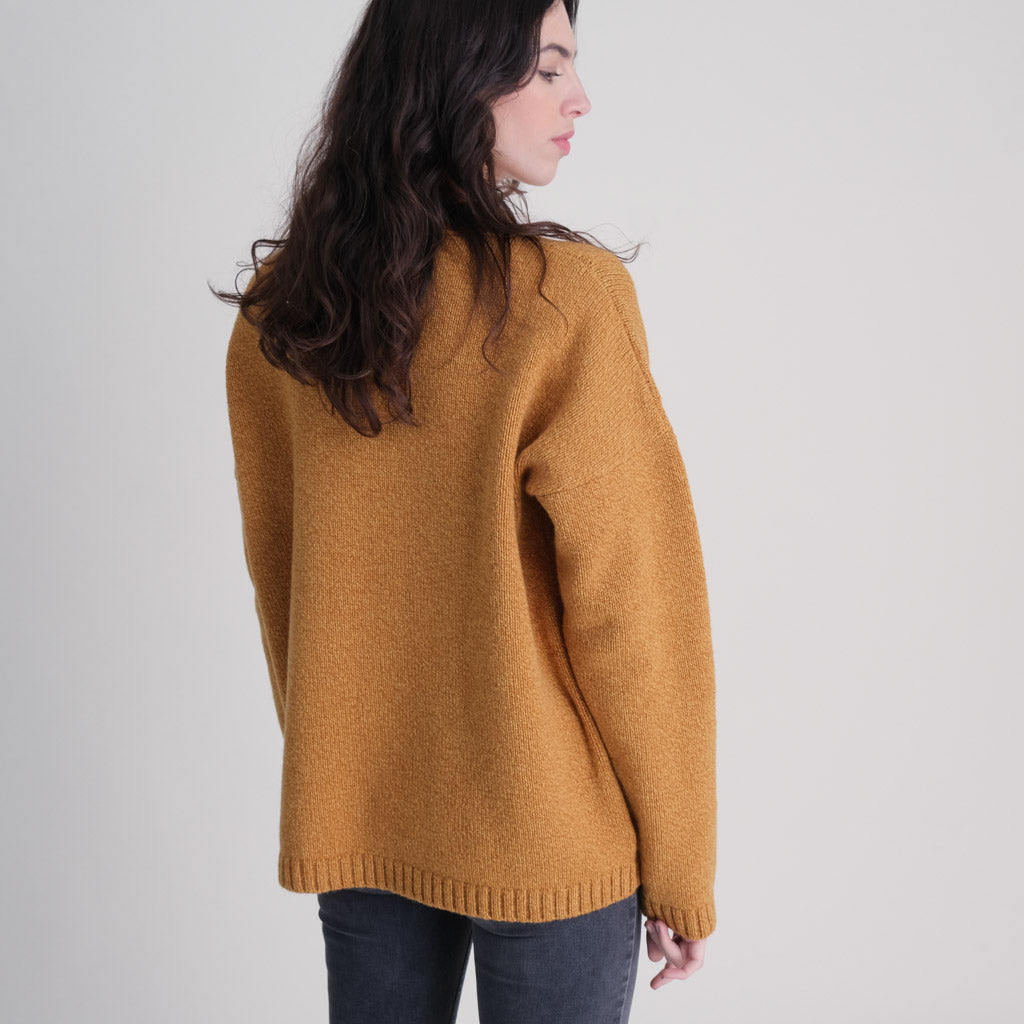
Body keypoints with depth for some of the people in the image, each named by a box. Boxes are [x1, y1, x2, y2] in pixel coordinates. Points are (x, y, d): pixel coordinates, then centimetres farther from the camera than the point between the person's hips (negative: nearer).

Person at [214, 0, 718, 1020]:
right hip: (549, 829, -5)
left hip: (352, 819, 5)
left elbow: (276, 572, 6)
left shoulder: (278, 312, -2)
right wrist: (680, 869, -5)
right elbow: (630, 603, -16)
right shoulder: (566, 298, -19)